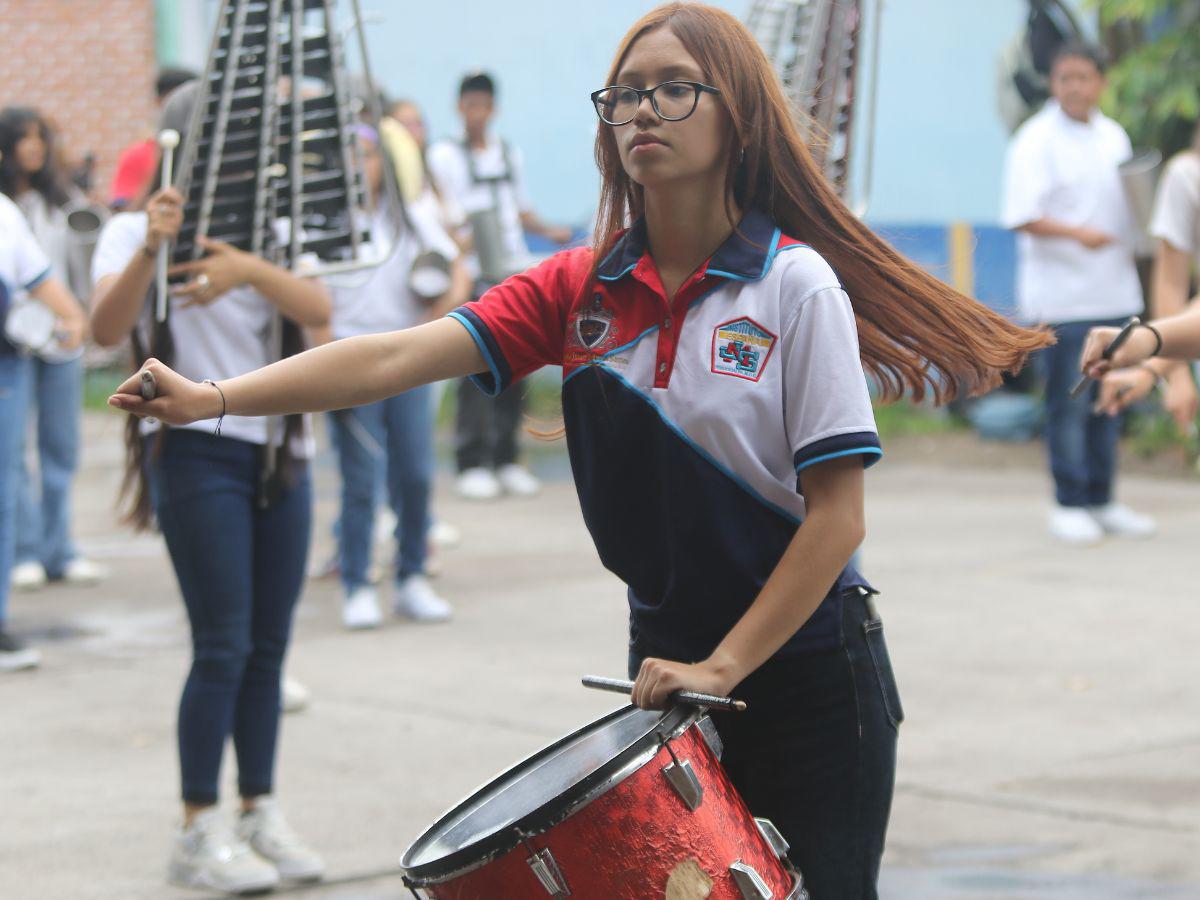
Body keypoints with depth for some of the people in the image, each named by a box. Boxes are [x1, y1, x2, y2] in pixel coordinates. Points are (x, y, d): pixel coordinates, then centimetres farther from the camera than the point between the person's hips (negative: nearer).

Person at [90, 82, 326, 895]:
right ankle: (200, 832, -5)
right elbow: (107, 328, -19)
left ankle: (263, 816, 14)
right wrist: (149, 249, -35)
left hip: (281, 452, 5)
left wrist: (252, 269, -26)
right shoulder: (136, 232, -1)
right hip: (196, 451, -5)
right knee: (223, 647, -10)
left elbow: (320, 311, -7)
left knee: (270, 647, 6)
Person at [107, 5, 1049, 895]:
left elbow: (836, 515, -13)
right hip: (670, 666, 4)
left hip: (809, 675, -4)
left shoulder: (796, 286, -12)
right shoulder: (580, 290, 0)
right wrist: (212, 398, -21)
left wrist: (726, 666, -15)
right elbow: (402, 356, -10)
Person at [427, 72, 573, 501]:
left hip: (514, 272, 5)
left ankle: (506, 461, 11)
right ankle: (472, 465, -7)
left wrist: (550, 231, 9)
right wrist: (462, 238, -23)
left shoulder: (510, 155, 18)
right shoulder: (444, 156, 3)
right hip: (472, 276, -5)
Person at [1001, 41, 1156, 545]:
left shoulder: (1114, 137, 13)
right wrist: (1076, 233, -27)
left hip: (1114, 291, 7)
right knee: (1068, 403, -4)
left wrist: (1131, 245, 6)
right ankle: (1069, 505, 3)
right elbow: (1021, 217, -15)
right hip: (1062, 296, -6)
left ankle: (1101, 502, 19)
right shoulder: (1036, 141, -7)